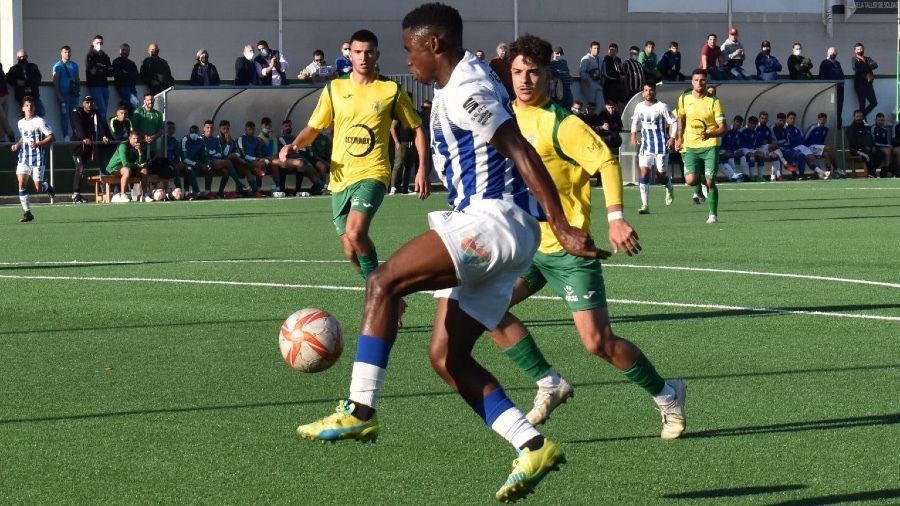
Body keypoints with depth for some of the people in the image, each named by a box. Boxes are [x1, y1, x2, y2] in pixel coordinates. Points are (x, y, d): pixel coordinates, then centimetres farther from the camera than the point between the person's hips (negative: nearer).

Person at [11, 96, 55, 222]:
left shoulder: (39, 121, -7)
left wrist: (38, 144, -23)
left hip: (37, 158, -4)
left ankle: (47, 187, 35)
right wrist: (17, 145, 9)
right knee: (21, 183, -12)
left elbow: (51, 137, -11)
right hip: (23, 158, 4)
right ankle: (27, 212, -6)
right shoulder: (21, 123, 11)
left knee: (38, 188, -3)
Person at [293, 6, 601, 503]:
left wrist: (561, 227, -23)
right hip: (483, 227, 11)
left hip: (493, 220, -11)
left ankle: (360, 411, -19)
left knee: (384, 282, -18)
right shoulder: (456, 87, 20)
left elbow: (522, 153, -19)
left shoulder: (466, 89, -13)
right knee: (445, 356, 6)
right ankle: (532, 447, 3)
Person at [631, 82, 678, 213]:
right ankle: (645, 205, -11)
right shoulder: (639, 107, 4)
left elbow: (674, 122, -6)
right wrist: (633, 135, 9)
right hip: (646, 146, 3)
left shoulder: (662, 107, -9)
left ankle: (669, 185, 43)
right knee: (644, 173, -11)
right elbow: (635, 122, 22)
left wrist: (672, 138, -15)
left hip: (661, 146, -3)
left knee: (660, 175, 4)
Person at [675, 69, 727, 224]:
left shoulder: (714, 101, -10)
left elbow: (722, 128, -10)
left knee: (710, 182, -7)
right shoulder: (684, 98, 1)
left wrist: (709, 134, -29)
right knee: (690, 180, -12)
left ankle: (713, 214, 9)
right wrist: (679, 138, 20)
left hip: (710, 146, -2)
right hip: (690, 146, 2)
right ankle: (698, 190, 26)